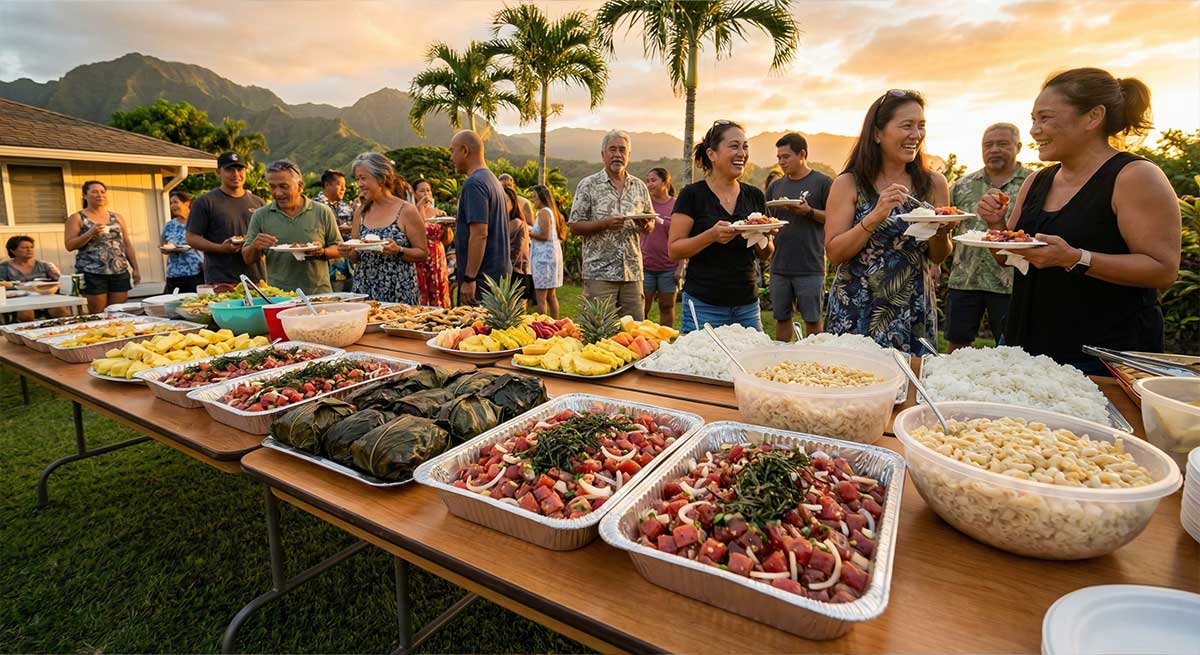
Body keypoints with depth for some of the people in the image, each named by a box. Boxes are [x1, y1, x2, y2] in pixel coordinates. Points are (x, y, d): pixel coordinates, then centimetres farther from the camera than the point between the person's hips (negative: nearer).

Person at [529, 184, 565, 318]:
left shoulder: (543, 212, -10)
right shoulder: (552, 212, 18)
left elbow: (545, 235, -19)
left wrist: (529, 233, -7)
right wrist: (532, 232, 15)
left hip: (544, 256, -10)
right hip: (553, 254, 10)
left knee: (540, 296, -8)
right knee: (551, 295, 14)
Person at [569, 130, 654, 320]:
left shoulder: (639, 186, 13)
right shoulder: (588, 185, 1)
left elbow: (650, 226, 18)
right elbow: (574, 226, -3)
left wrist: (645, 225, -6)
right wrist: (605, 223, -16)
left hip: (633, 271, 4)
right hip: (599, 272, -4)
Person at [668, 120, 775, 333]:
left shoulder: (754, 196, 8)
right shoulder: (693, 194, -5)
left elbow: (765, 255, 13)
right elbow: (673, 250, -9)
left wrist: (765, 238, -9)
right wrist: (712, 235, -23)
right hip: (703, 306, -4)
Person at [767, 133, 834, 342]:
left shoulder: (822, 182, -1)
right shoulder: (775, 186, 13)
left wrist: (809, 211, -17)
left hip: (810, 267, -4)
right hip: (779, 266, 5)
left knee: (812, 320, 2)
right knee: (781, 318, 11)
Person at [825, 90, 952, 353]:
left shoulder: (934, 184, 3)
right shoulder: (848, 184, -5)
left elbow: (937, 258, 8)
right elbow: (834, 254, -10)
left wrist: (941, 231, -12)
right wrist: (875, 216, -21)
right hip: (855, 313, -2)